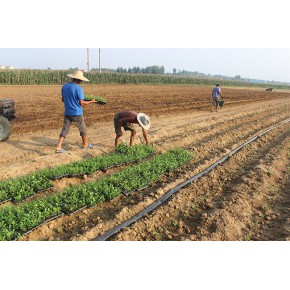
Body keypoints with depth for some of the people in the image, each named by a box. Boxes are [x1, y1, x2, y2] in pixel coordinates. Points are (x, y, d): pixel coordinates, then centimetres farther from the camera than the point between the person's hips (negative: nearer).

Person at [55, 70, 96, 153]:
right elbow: (81, 103, -15)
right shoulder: (78, 88, -17)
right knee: (82, 129, 16)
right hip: (77, 113, -5)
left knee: (65, 129, 8)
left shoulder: (64, 86, 1)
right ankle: (85, 144, 33)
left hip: (67, 113, 5)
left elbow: (63, 99, 10)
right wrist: (91, 102, -1)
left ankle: (58, 147, -3)